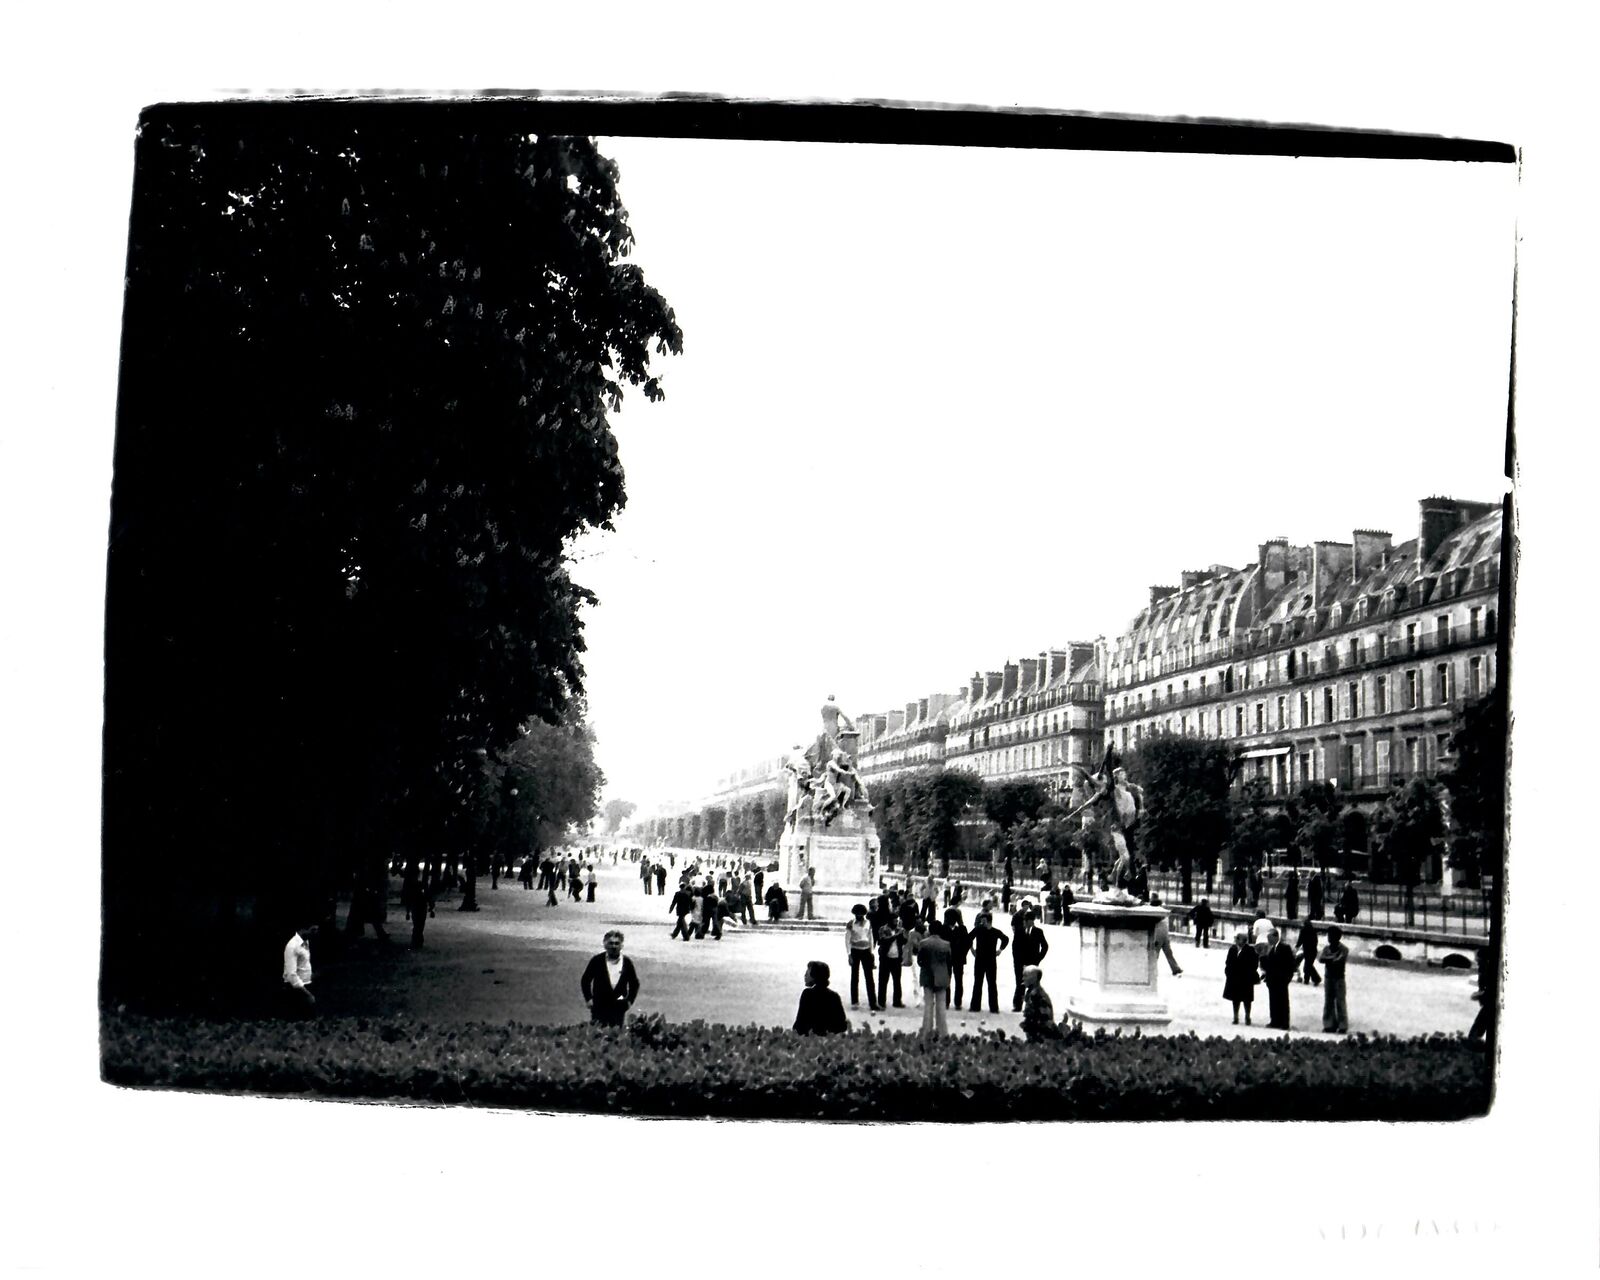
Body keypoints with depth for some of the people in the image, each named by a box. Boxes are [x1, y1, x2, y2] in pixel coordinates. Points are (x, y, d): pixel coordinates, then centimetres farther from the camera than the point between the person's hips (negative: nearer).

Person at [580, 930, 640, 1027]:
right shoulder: (597, 961, -1)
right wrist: (588, 999, 0)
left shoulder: (627, 962, 3)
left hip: (618, 1007, 1)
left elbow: (634, 984, 14)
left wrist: (629, 1000, 5)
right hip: (599, 1007, -1)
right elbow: (585, 981, 6)